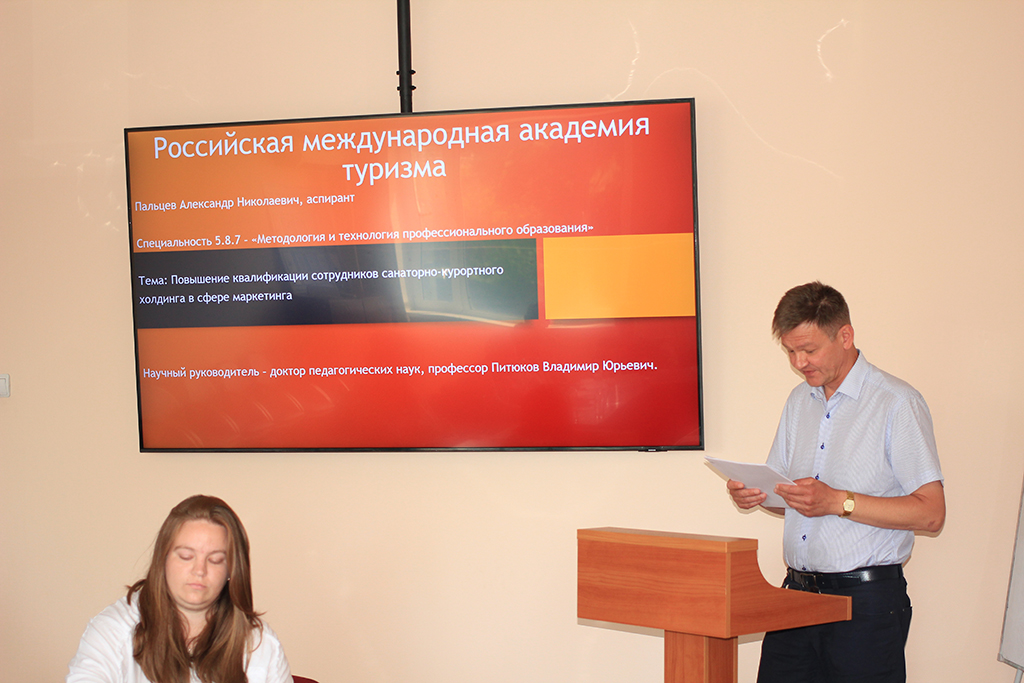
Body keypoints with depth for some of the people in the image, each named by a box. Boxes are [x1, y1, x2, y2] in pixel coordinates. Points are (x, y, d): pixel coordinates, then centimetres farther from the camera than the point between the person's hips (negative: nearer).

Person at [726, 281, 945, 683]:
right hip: (798, 591, 6)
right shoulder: (799, 401, 15)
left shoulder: (898, 404, -8)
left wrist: (838, 502, -20)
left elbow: (931, 513, -13)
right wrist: (755, 494, -1)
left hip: (866, 601, -6)